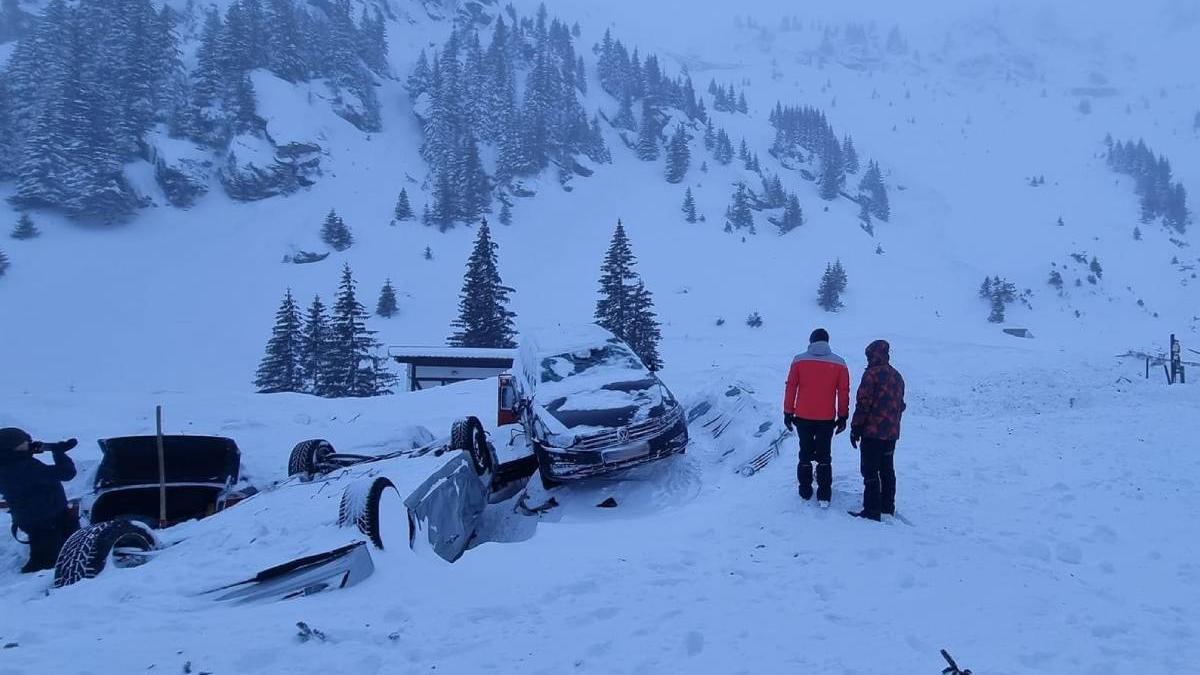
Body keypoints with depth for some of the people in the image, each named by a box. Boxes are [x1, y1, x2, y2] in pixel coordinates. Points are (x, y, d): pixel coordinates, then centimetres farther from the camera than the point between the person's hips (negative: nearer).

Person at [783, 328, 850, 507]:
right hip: (827, 419, 0)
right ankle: (824, 496, 7)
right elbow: (844, 392, 0)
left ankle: (805, 492, 21)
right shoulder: (839, 364, -3)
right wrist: (843, 417, 9)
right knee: (824, 457, 9)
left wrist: (788, 413, 5)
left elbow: (790, 388, -3)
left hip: (803, 418, 0)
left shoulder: (799, 361, -5)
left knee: (805, 454, 15)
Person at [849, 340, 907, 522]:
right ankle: (887, 507, 23)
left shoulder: (872, 374, -13)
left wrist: (855, 429, -10)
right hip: (892, 433, 8)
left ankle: (872, 510, -4)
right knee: (887, 471, 16)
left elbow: (863, 404, -16)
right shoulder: (897, 376, 13)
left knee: (870, 472, -4)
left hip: (872, 432, -8)